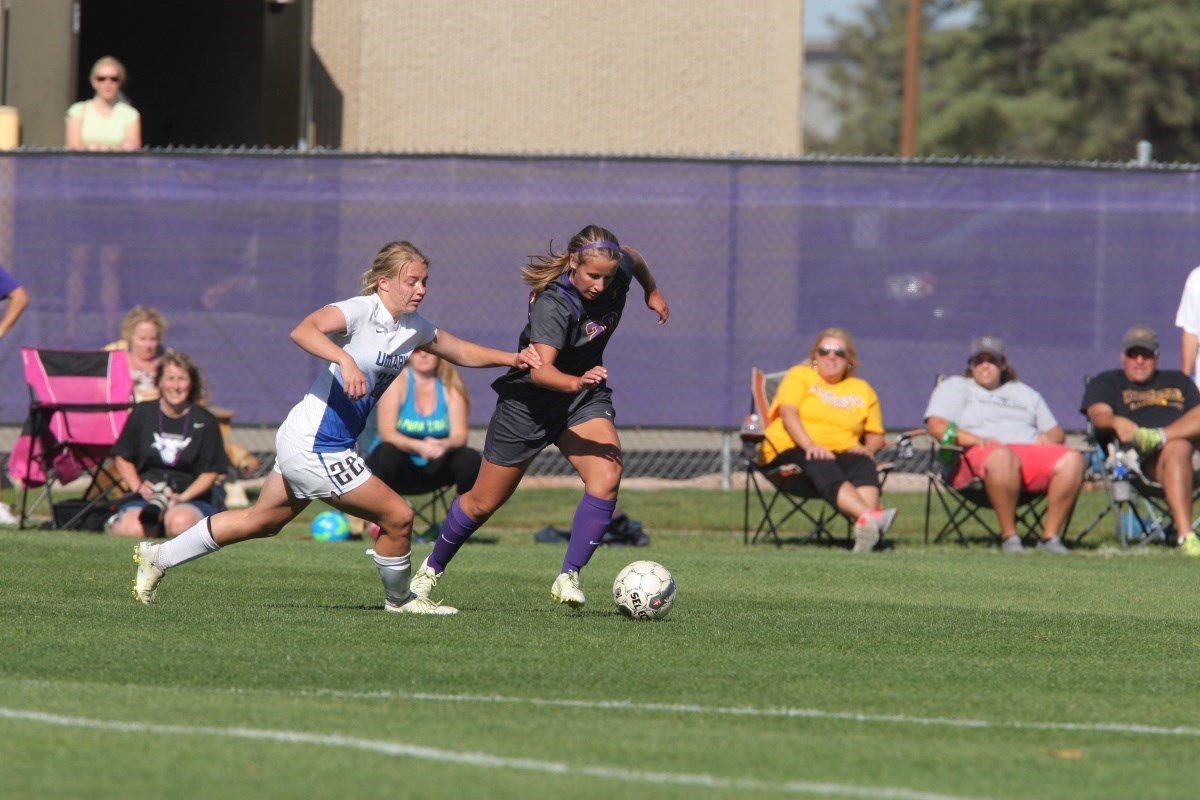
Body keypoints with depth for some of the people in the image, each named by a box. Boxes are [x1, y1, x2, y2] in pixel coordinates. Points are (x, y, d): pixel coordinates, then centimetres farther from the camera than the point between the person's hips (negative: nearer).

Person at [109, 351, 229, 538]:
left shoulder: (204, 421, 2)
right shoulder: (142, 414, 6)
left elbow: (211, 471, 1)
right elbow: (122, 457, 12)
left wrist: (183, 497, -14)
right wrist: (139, 487, -5)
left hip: (191, 498, -1)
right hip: (145, 497, 1)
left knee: (180, 523, -38)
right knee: (132, 529, -32)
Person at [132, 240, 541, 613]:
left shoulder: (414, 327, 8)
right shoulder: (361, 311, -18)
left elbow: (461, 351, 21)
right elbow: (303, 331, -34)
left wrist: (511, 359, 6)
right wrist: (345, 359, -49)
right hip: (316, 446, -10)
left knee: (261, 522, 21)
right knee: (398, 517, -4)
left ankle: (159, 556, 29)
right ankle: (399, 599, 20)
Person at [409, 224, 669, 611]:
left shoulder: (619, 271, -15)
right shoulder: (553, 303, -34)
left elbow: (634, 259, 12)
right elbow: (541, 368, -46)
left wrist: (653, 292, 28)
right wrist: (574, 383, -64)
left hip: (585, 399, 5)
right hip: (529, 402, -5)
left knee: (606, 476, -25)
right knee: (483, 503, 10)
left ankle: (568, 578, -16)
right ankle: (432, 568, 37)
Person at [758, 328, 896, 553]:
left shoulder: (862, 390, 23)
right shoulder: (799, 376, 14)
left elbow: (876, 436, 19)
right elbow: (788, 413, -4)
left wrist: (867, 448, -7)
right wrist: (810, 446, -22)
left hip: (841, 452, 3)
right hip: (791, 449, -3)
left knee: (864, 465, -33)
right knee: (823, 468, -38)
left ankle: (866, 527, -60)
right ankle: (872, 517, -63)